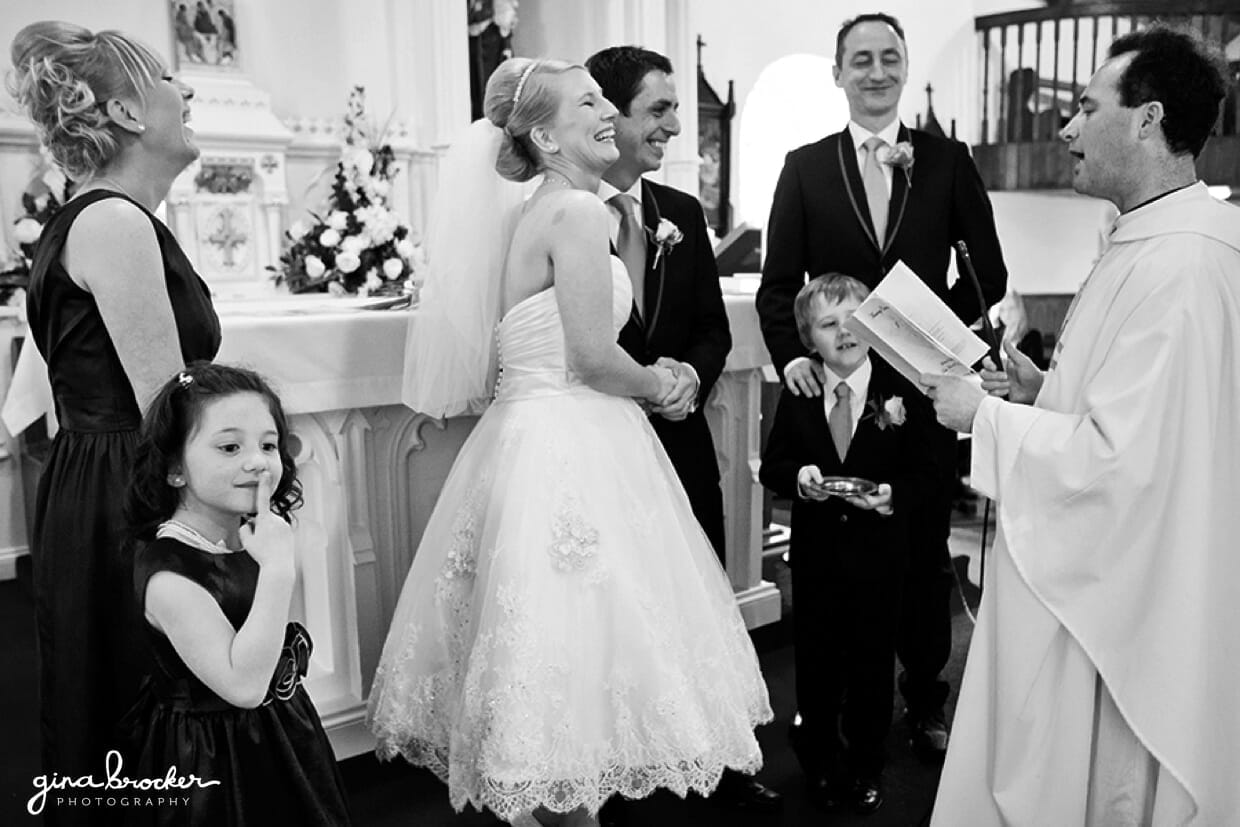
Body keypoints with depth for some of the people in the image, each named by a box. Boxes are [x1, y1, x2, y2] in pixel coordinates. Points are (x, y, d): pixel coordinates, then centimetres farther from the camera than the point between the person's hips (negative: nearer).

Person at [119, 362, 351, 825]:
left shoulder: (247, 535, -3)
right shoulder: (168, 571, -27)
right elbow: (243, 684, -34)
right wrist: (278, 569, -36)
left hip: (280, 731, 8)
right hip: (214, 763, -8)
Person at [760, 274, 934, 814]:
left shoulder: (901, 391, -7)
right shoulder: (796, 395, -1)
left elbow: (921, 473, -5)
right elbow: (771, 465, 2)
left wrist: (892, 495, -24)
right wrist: (798, 477, -19)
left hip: (879, 554, -1)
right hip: (815, 553, 2)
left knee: (872, 662, 11)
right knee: (816, 661, 14)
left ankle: (867, 765, 32)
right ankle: (820, 763, 34)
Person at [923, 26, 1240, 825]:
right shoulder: (1161, 242, 8)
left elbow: (1121, 458, -27)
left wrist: (987, 415, -16)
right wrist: (1041, 391, 5)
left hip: (1115, 601, -10)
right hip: (1094, 578, 10)